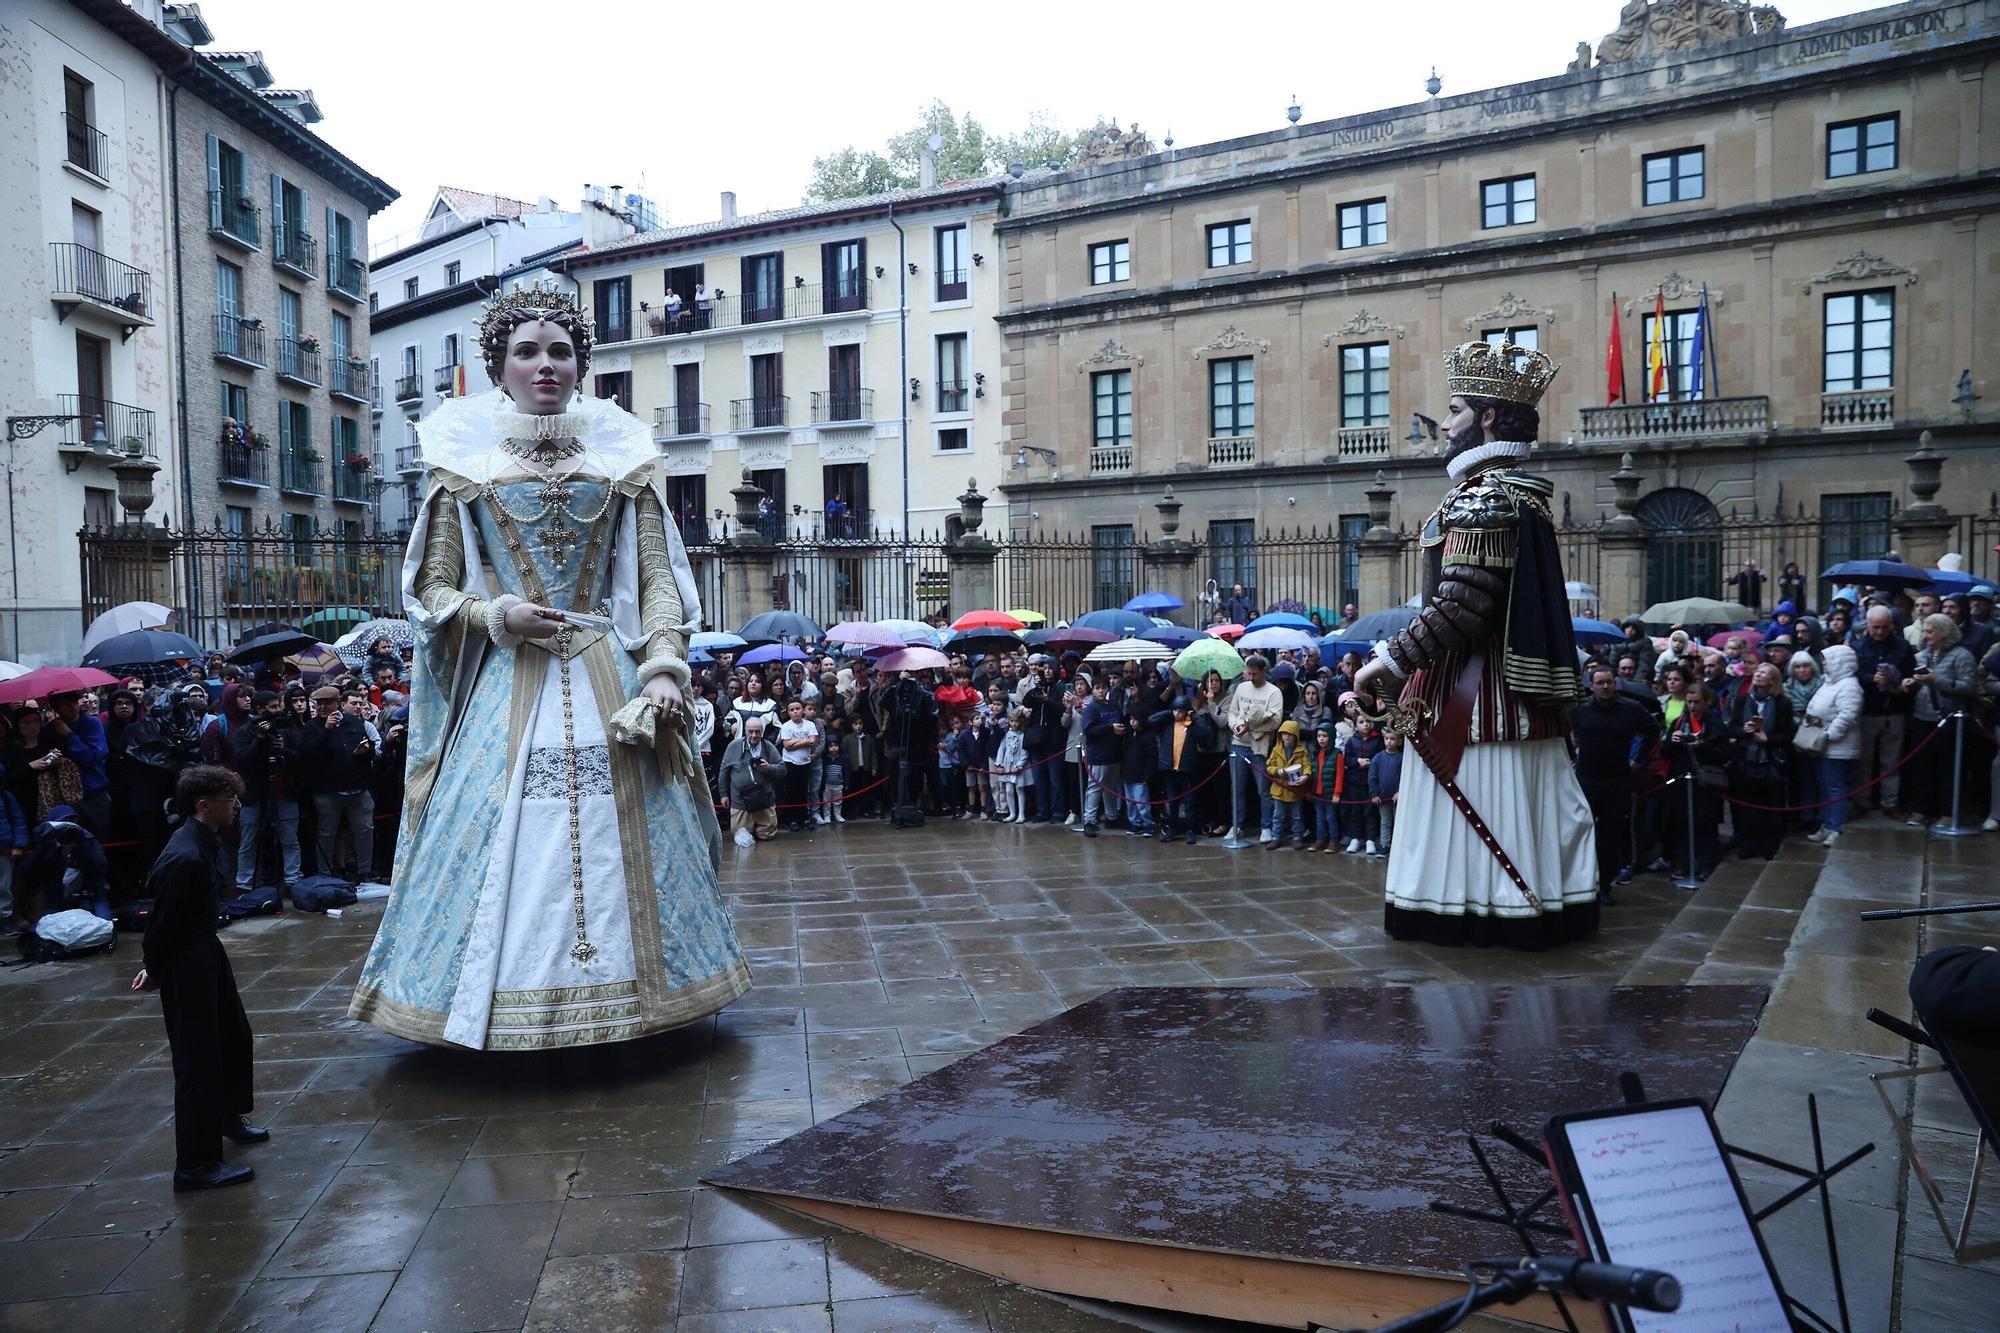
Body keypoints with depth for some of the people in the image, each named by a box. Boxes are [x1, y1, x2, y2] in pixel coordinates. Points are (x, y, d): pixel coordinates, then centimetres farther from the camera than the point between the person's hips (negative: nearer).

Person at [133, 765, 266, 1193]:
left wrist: (157, 966, 15)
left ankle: (227, 1117, 47)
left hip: (206, 951, 10)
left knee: (234, 1035, 24)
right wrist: (156, 973, -7)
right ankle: (195, 1165, 10)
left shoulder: (206, 842, 2)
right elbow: (162, 920, -22)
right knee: (199, 1059, -1)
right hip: (186, 964, -10)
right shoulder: (186, 857, -29)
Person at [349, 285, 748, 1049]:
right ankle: (505, 1013, 10)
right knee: (503, 839, -3)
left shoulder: (622, 457, 9)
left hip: (610, 678, 1)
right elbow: (432, 590, 7)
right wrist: (502, 616, -11)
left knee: (624, 837, 1)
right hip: (507, 684, -1)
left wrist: (664, 667, -10)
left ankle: (627, 991, 17)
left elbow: (658, 577, 4)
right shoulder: (466, 463, 7)